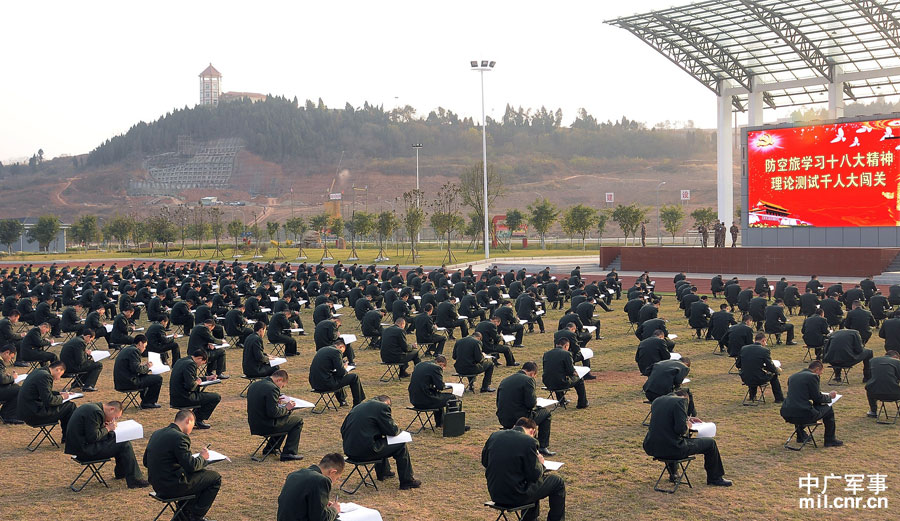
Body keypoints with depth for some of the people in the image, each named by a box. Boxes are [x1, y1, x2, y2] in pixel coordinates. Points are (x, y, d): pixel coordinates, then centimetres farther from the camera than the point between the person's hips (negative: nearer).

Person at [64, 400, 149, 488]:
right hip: (84, 450, -11)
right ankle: (134, 480, -7)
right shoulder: (95, 412, -19)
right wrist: (107, 428, -10)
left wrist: (104, 426, 6)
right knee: (125, 444, -11)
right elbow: (93, 437, -23)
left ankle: (121, 472, 31)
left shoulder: (92, 407, 13)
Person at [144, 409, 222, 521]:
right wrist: (202, 457, -1)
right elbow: (191, 466, -22)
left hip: (156, 485, 9)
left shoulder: (156, 434, 8)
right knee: (215, 478, 3)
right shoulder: (180, 437, -19)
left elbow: (146, 462, 16)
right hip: (172, 487, -9)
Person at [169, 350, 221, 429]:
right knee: (216, 397, -4)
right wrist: (197, 383, -5)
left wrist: (206, 378, 25)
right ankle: (198, 420, 3)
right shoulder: (190, 364, -18)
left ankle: (195, 418, 25)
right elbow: (190, 385, -26)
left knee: (201, 393, 34)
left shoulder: (181, 361, 13)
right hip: (183, 399, -10)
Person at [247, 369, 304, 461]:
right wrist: (286, 408, -8)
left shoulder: (254, 385, 8)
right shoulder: (272, 388, -21)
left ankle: (270, 448, 33)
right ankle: (288, 453, -1)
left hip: (254, 425, 9)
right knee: (298, 421, 4)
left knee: (283, 419, 31)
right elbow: (273, 413, -24)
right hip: (266, 427, -9)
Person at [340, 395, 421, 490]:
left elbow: (343, 429, 20)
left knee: (382, 443, 35)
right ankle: (406, 481, 13)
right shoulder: (383, 407, -7)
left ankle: (383, 472, 48)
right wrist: (398, 429, 18)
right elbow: (393, 431, -6)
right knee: (401, 446, 6)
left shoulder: (358, 407, 16)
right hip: (364, 451, -8)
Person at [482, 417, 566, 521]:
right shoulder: (529, 442, -16)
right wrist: (540, 463, 8)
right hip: (515, 496, -7)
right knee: (558, 482, 11)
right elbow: (534, 476, -13)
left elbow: (484, 462, 14)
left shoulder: (494, 436, 1)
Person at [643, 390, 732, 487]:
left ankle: (673, 474, 50)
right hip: (671, 449, -7)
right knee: (710, 443, 12)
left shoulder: (656, 400, 12)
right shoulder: (680, 401, -10)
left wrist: (687, 419, 27)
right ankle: (715, 478, 28)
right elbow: (680, 429, -20)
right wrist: (687, 426, 2)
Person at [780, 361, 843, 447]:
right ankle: (830, 440, 21)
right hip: (803, 415, -7)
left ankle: (801, 436, 45)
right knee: (828, 409, 14)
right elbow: (817, 398, -5)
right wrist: (829, 396, 14)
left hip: (787, 415, 7)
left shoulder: (793, 376, 16)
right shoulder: (812, 376, -6)